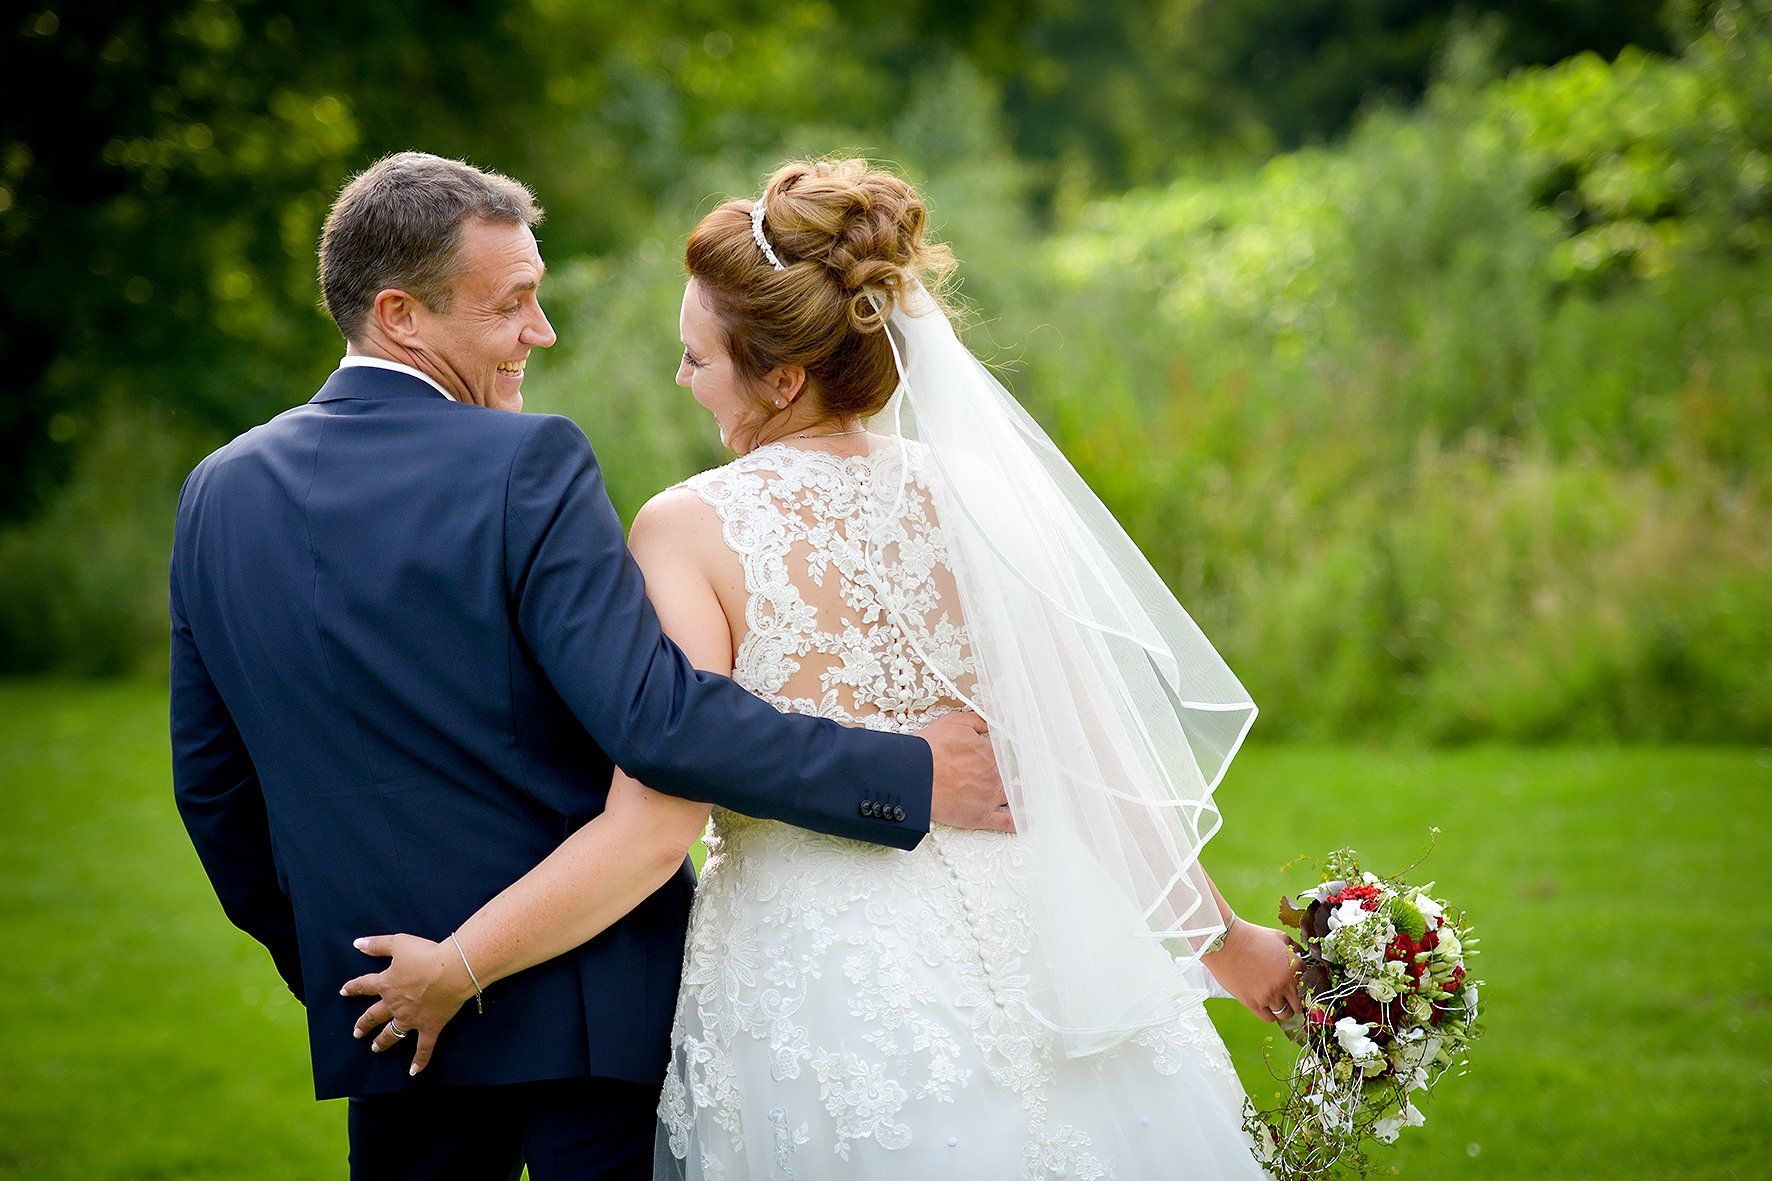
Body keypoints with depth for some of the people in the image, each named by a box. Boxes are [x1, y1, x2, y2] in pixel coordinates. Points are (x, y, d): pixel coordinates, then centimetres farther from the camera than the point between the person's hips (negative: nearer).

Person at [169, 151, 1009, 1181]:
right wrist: (905, 777, -19)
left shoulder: (218, 493, 4)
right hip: (593, 1004, -5)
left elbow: (210, 786, 11)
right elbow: (657, 718, -25)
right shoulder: (527, 465, -16)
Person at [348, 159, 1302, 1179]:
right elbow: (1097, 753, 3)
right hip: (1012, 939, 4)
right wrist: (1221, 933, 15)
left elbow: (657, 822, -17)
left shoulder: (690, 530, -12)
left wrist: (456, 969, -7)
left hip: (817, 994, -4)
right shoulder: (970, 493, 0)